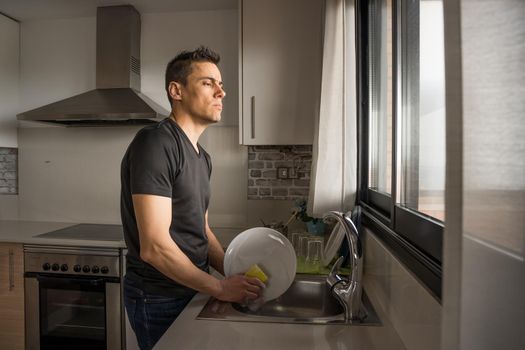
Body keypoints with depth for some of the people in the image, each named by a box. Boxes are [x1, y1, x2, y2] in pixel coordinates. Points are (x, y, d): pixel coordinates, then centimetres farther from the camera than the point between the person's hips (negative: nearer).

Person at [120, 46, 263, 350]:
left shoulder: (202, 157, 6)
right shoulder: (155, 143, -21)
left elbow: (201, 231, 9)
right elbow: (155, 247, -26)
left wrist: (234, 273, -2)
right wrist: (220, 288, -18)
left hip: (193, 288, 8)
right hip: (160, 299, -8)